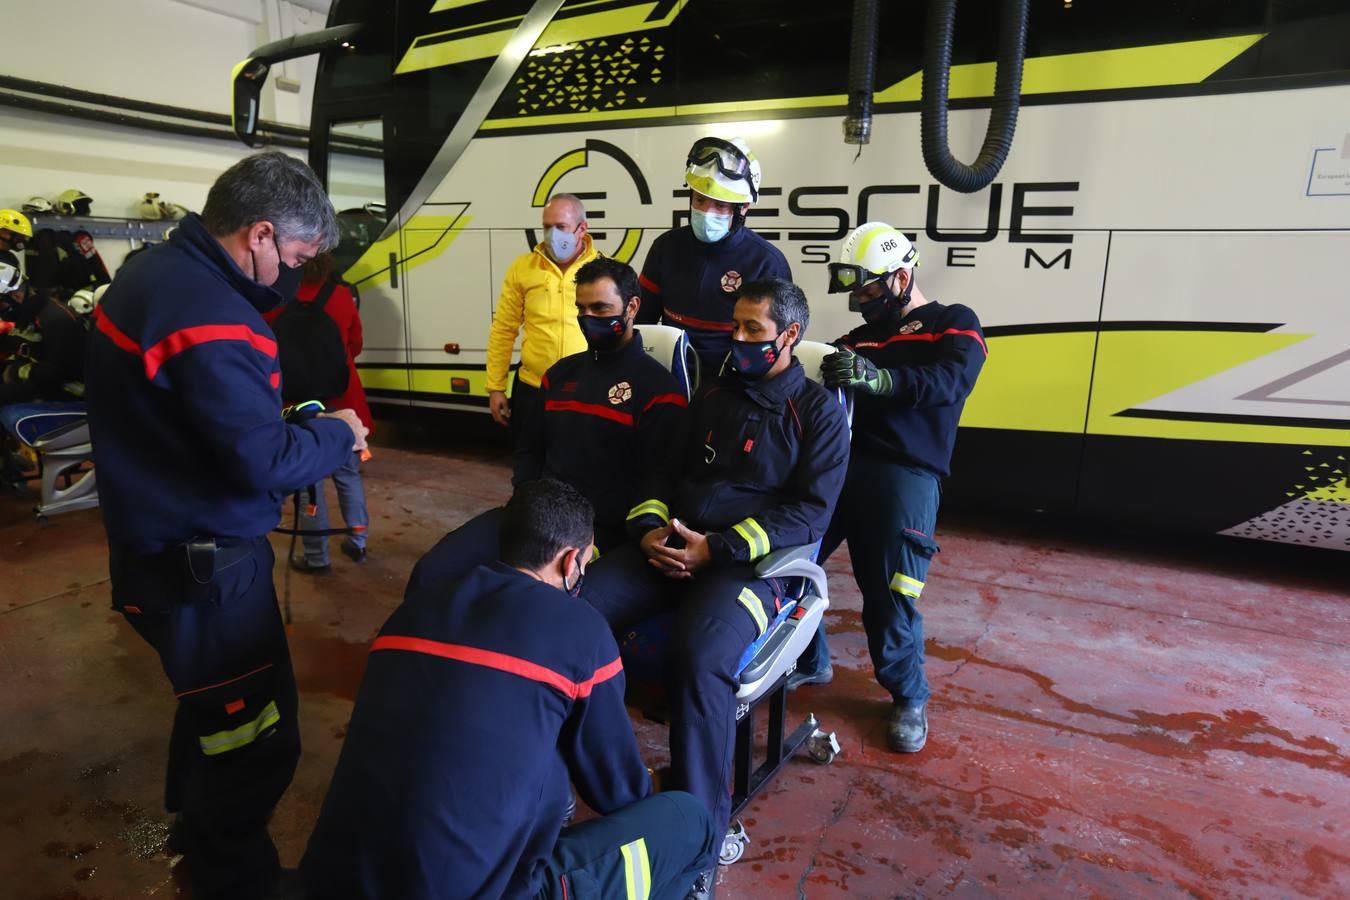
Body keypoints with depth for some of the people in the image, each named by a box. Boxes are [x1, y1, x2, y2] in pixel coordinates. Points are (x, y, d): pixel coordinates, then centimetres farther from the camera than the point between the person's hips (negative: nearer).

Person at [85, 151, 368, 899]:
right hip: (203, 561, -11)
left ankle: (197, 830, 51)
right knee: (254, 734, 4)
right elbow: (261, 461, -27)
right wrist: (337, 434, -9)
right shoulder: (207, 311, -27)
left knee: (215, 701, 29)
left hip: (162, 543, 11)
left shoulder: (154, 271, 7)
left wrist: (291, 424, 7)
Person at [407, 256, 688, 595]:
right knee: (432, 572, -10)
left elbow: (658, 486, -10)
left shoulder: (657, 387, -3)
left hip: (599, 529, -6)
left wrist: (593, 537, -16)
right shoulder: (561, 372, 19)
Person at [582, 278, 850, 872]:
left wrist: (719, 549, -15)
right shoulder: (711, 396, 21)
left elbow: (810, 511, -6)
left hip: (749, 560, -5)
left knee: (700, 659, -35)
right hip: (669, 547, 5)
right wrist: (649, 529, -1)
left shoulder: (819, 410, 3)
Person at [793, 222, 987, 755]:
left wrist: (879, 379, -32)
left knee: (890, 592, -6)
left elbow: (949, 382, -13)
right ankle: (808, 661, 24)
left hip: (906, 472, -5)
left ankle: (909, 698, 19)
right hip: (838, 461, 6)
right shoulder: (859, 337, 24)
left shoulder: (954, 324, 8)